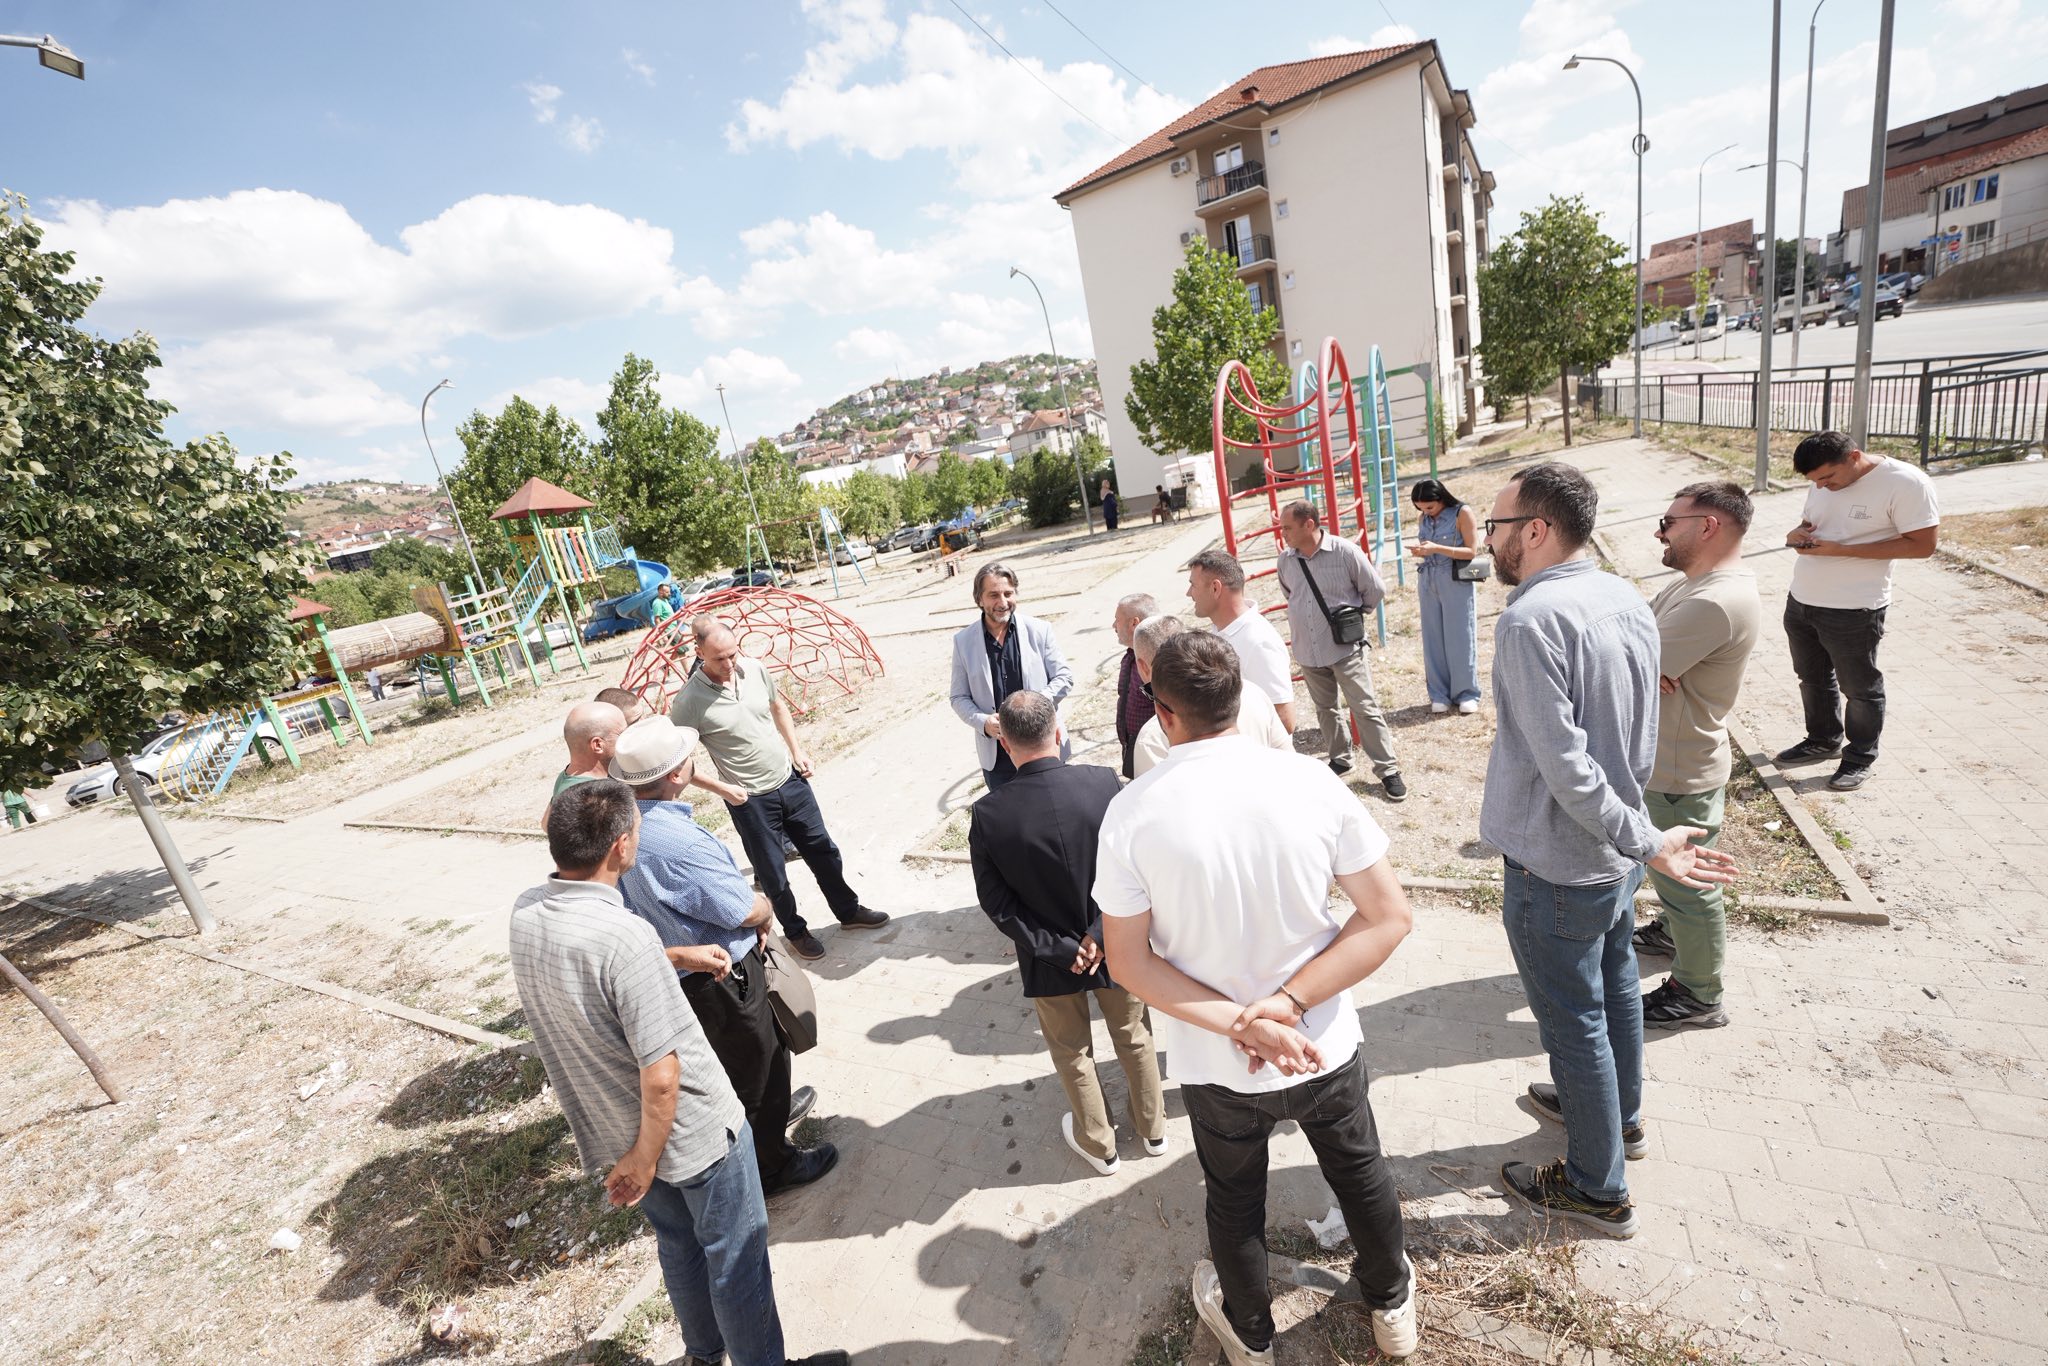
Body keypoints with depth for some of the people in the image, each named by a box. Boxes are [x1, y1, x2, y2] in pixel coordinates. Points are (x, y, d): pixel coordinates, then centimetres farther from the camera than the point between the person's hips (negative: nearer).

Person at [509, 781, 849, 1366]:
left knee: (678, 1245, 30)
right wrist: (645, 1159, -14)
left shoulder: (525, 913, -11)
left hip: (613, 1129, 8)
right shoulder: (623, 935, -36)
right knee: (736, 1254, 18)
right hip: (692, 1131, -8)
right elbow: (661, 1077, -30)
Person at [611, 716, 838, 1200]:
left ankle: (771, 1106, 56)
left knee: (736, 1060, 31)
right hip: (721, 979, -8)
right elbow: (746, 910, -26)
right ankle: (770, 1165, 36)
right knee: (757, 1065, 15)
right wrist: (765, 909, -5)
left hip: (677, 972, 8)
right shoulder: (679, 841, -37)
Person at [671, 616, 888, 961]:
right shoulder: (691, 700, -20)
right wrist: (722, 788, -16)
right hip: (750, 800, -4)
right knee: (773, 875, 11)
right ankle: (795, 931, 36)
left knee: (823, 851, 17)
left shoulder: (755, 668, -6)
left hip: (791, 781, 5)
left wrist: (797, 750, 8)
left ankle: (849, 911, 38)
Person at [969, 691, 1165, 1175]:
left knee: (1072, 1053, 25)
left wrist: (1057, 950, -11)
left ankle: (1098, 1145, 46)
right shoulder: (1104, 783, -22)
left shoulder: (988, 814, -24)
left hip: (1049, 956, -1)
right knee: (1134, 1037, 27)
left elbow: (996, 902, -17)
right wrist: (1101, 934, -12)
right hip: (1116, 945, 1)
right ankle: (1152, 1127, 49)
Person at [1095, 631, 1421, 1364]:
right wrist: (1290, 1004, -16)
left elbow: (1128, 963, -15)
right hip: (1324, 1048, 1)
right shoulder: (1311, 781, -18)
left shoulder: (1132, 813, -21)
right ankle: (1393, 1305, 58)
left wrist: (1240, 1026, -16)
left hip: (1214, 1067, 0)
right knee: (1359, 1172, 30)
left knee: (1235, 1200, 28)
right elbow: (1388, 917, -13)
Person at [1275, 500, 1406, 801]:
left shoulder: (1345, 551, -14)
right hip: (1307, 651, 5)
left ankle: (1388, 770, 10)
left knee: (1365, 709, 0)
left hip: (1345, 647, -4)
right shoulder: (1285, 560, -1)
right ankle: (1340, 759, 35)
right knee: (1324, 709, 16)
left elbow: (1375, 590, -2)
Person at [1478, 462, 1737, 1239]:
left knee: (1573, 1022, 9)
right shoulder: (1627, 600, 1)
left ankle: (1598, 1190, 29)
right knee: (1613, 985, 27)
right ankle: (1620, 1116, 51)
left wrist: (1646, 844, -20)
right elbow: (1640, 736, 11)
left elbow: (1565, 767, -30)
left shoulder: (1531, 620, -27)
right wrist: (1638, 838, 20)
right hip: (1613, 853, 9)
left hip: (1557, 865, -9)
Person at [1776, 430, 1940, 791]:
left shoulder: (1905, 482, -16)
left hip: (1853, 610, -6)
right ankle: (1823, 740, 38)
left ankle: (1860, 757, 26)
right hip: (1800, 600, 6)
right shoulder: (1822, 483, 4)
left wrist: (1840, 550, -24)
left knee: (1859, 688, 10)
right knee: (1813, 679, 20)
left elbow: (1921, 544, -16)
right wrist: (1798, 533, -7)